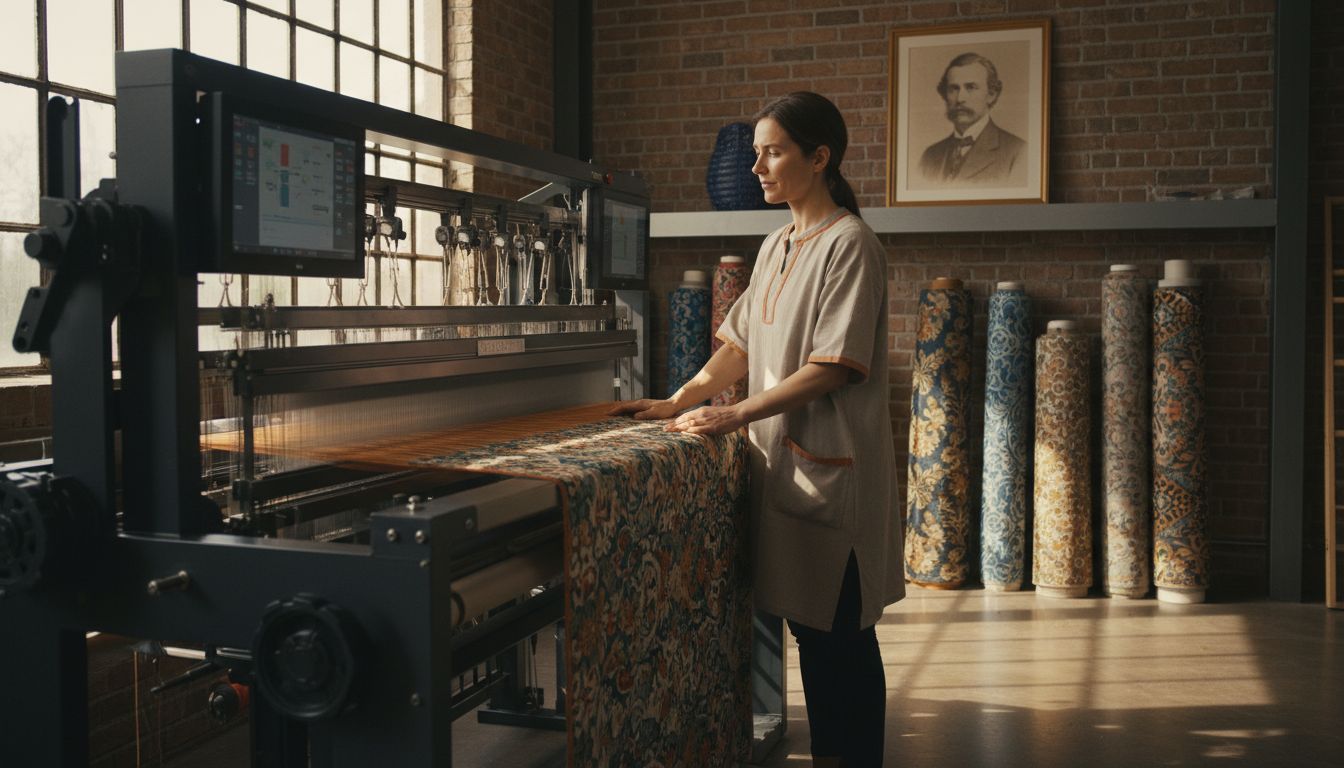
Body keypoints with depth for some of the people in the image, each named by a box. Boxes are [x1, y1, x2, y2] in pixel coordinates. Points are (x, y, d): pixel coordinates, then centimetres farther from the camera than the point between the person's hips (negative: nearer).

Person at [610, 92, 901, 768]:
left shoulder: (849, 244, -10)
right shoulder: (777, 246, 15)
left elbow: (834, 366, -17)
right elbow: (741, 346, 16)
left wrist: (738, 413, -17)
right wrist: (680, 401, 6)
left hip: (831, 464, -8)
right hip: (779, 458, 8)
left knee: (842, 635, 0)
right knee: (807, 622, 14)